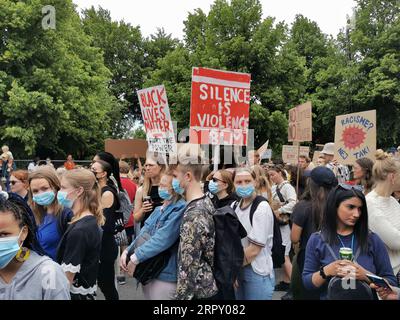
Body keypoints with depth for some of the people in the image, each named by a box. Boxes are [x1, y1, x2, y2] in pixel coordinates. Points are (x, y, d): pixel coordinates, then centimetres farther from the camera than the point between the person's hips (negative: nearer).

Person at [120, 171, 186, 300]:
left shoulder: (180, 209, -18)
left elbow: (162, 238, -25)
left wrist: (135, 258, -22)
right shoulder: (159, 209, 11)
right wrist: (127, 251, -8)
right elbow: (145, 232, 7)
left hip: (165, 273, -8)